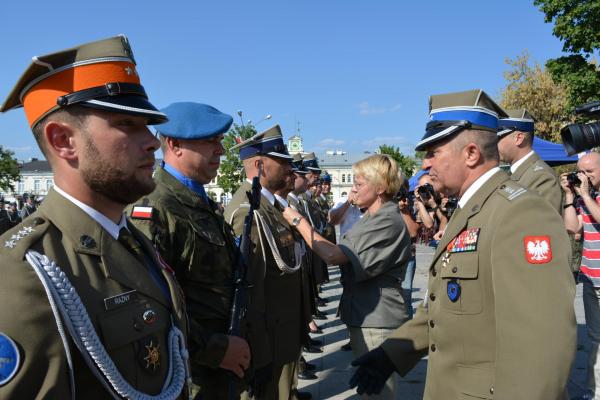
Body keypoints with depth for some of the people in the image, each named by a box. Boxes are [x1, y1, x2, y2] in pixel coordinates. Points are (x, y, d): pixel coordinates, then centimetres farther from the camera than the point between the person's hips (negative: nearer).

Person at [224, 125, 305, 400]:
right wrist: (260, 351, -21)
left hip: (284, 332, 9)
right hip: (267, 340, -9)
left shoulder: (268, 204, 8)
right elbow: (247, 287, -25)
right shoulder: (248, 210, -23)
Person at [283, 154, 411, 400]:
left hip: (376, 320, -9)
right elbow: (343, 254, 12)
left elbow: (333, 255, -26)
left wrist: (298, 220, -21)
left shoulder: (389, 222, -21)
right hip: (365, 315, 10)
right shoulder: (373, 218, 12)